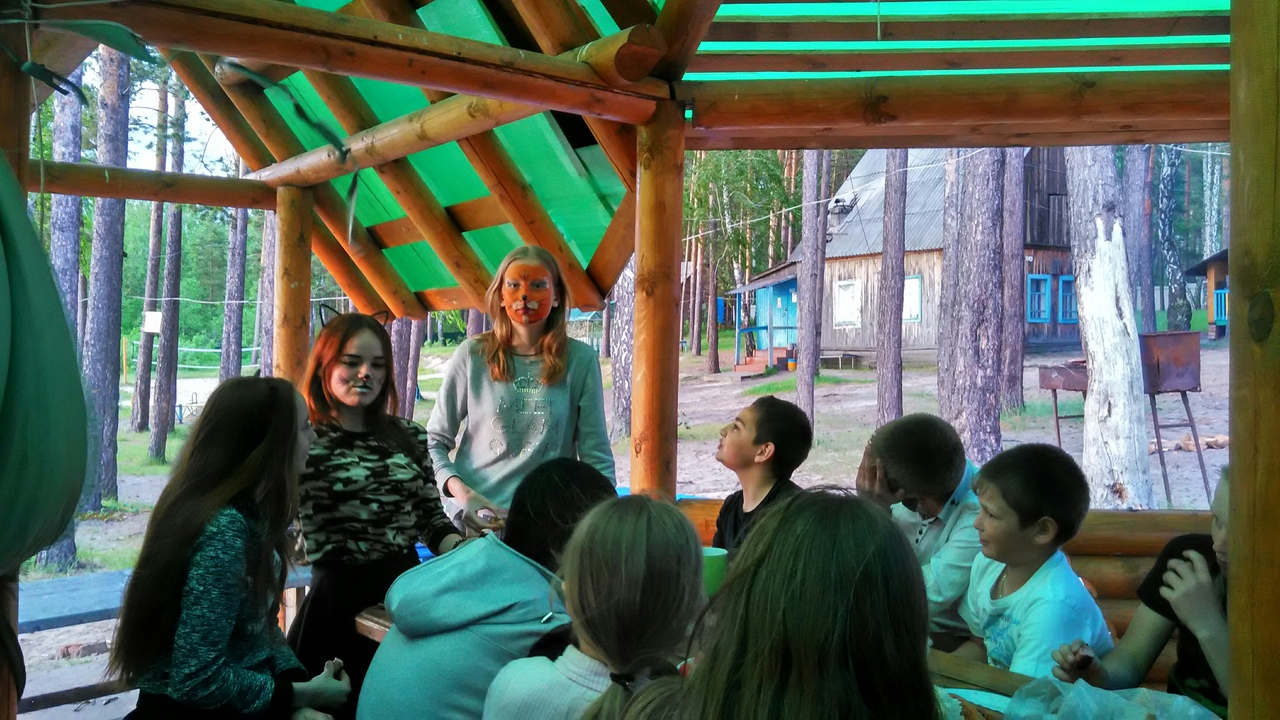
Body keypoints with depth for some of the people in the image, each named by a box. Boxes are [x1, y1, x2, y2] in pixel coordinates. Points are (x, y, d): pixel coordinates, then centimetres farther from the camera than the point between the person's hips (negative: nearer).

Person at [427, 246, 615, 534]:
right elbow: (434, 441, 7)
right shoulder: (472, 355, 3)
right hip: (471, 520, 0)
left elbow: (596, 456, 4)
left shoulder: (580, 359, 2)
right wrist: (461, 492, -10)